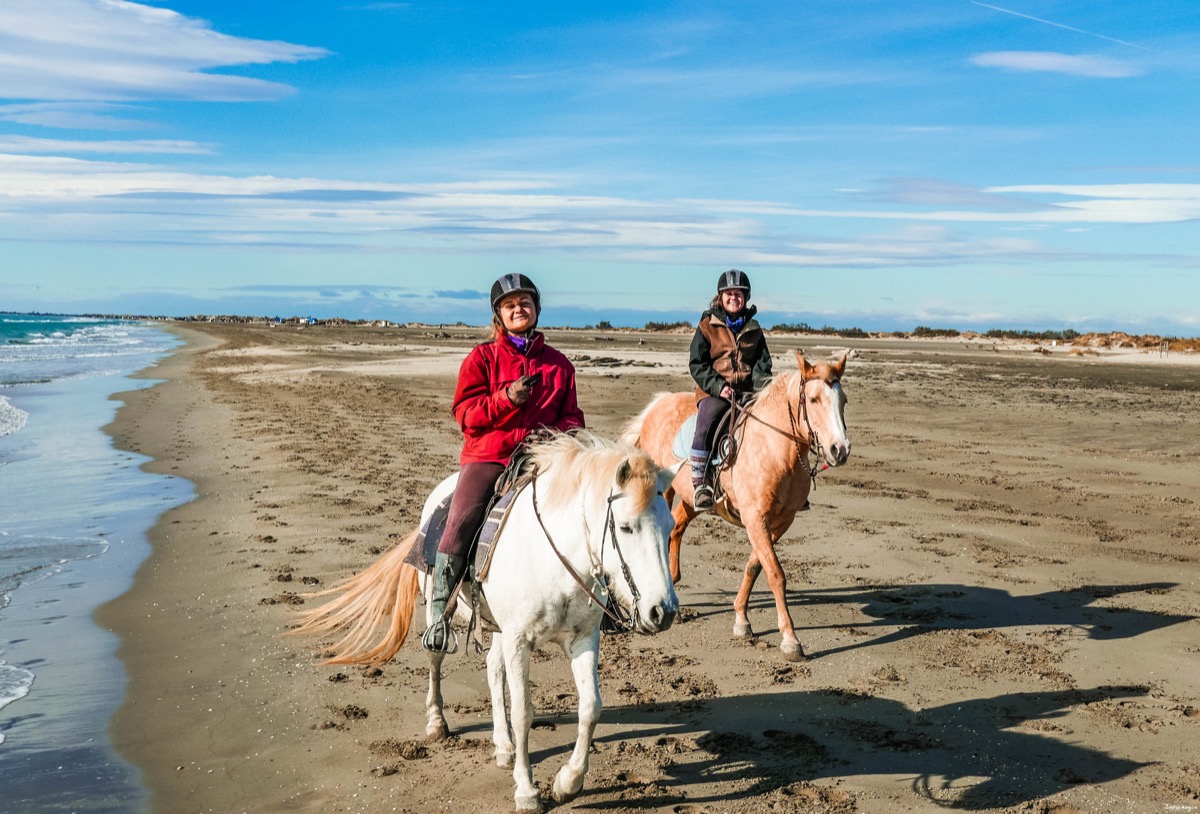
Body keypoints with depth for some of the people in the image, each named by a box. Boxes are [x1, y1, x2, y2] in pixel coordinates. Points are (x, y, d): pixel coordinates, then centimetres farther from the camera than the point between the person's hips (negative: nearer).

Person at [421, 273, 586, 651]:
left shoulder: (558, 364, 17)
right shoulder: (481, 358, 10)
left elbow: (572, 414, 18)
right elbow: (465, 411, 0)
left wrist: (563, 432, -6)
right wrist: (507, 398, -15)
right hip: (486, 456, -2)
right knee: (460, 523, -21)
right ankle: (440, 612, -11)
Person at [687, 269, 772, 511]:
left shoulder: (753, 328, 15)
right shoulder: (707, 326, 6)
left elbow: (762, 364, 14)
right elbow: (697, 364, 0)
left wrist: (763, 384, -9)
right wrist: (719, 386, -14)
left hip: (748, 391, 3)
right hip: (713, 392, -3)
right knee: (705, 424, -31)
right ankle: (699, 484, -26)